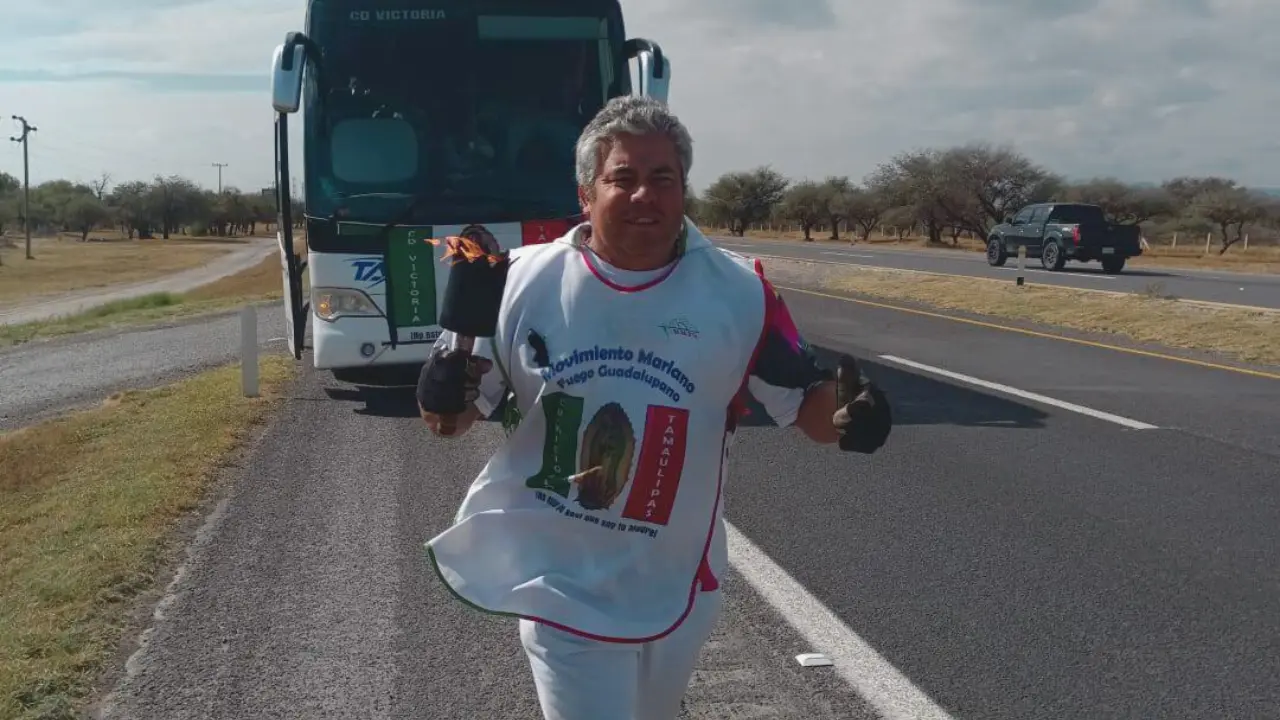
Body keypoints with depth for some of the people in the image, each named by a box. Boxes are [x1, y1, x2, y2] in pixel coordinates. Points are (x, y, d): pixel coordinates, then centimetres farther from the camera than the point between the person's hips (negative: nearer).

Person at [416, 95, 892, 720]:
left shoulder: (740, 292, -9)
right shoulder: (523, 282, -8)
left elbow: (806, 407, -3)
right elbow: (456, 417, 0)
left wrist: (846, 412, -26)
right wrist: (444, 397, -24)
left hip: (677, 591, 3)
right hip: (562, 583, -2)